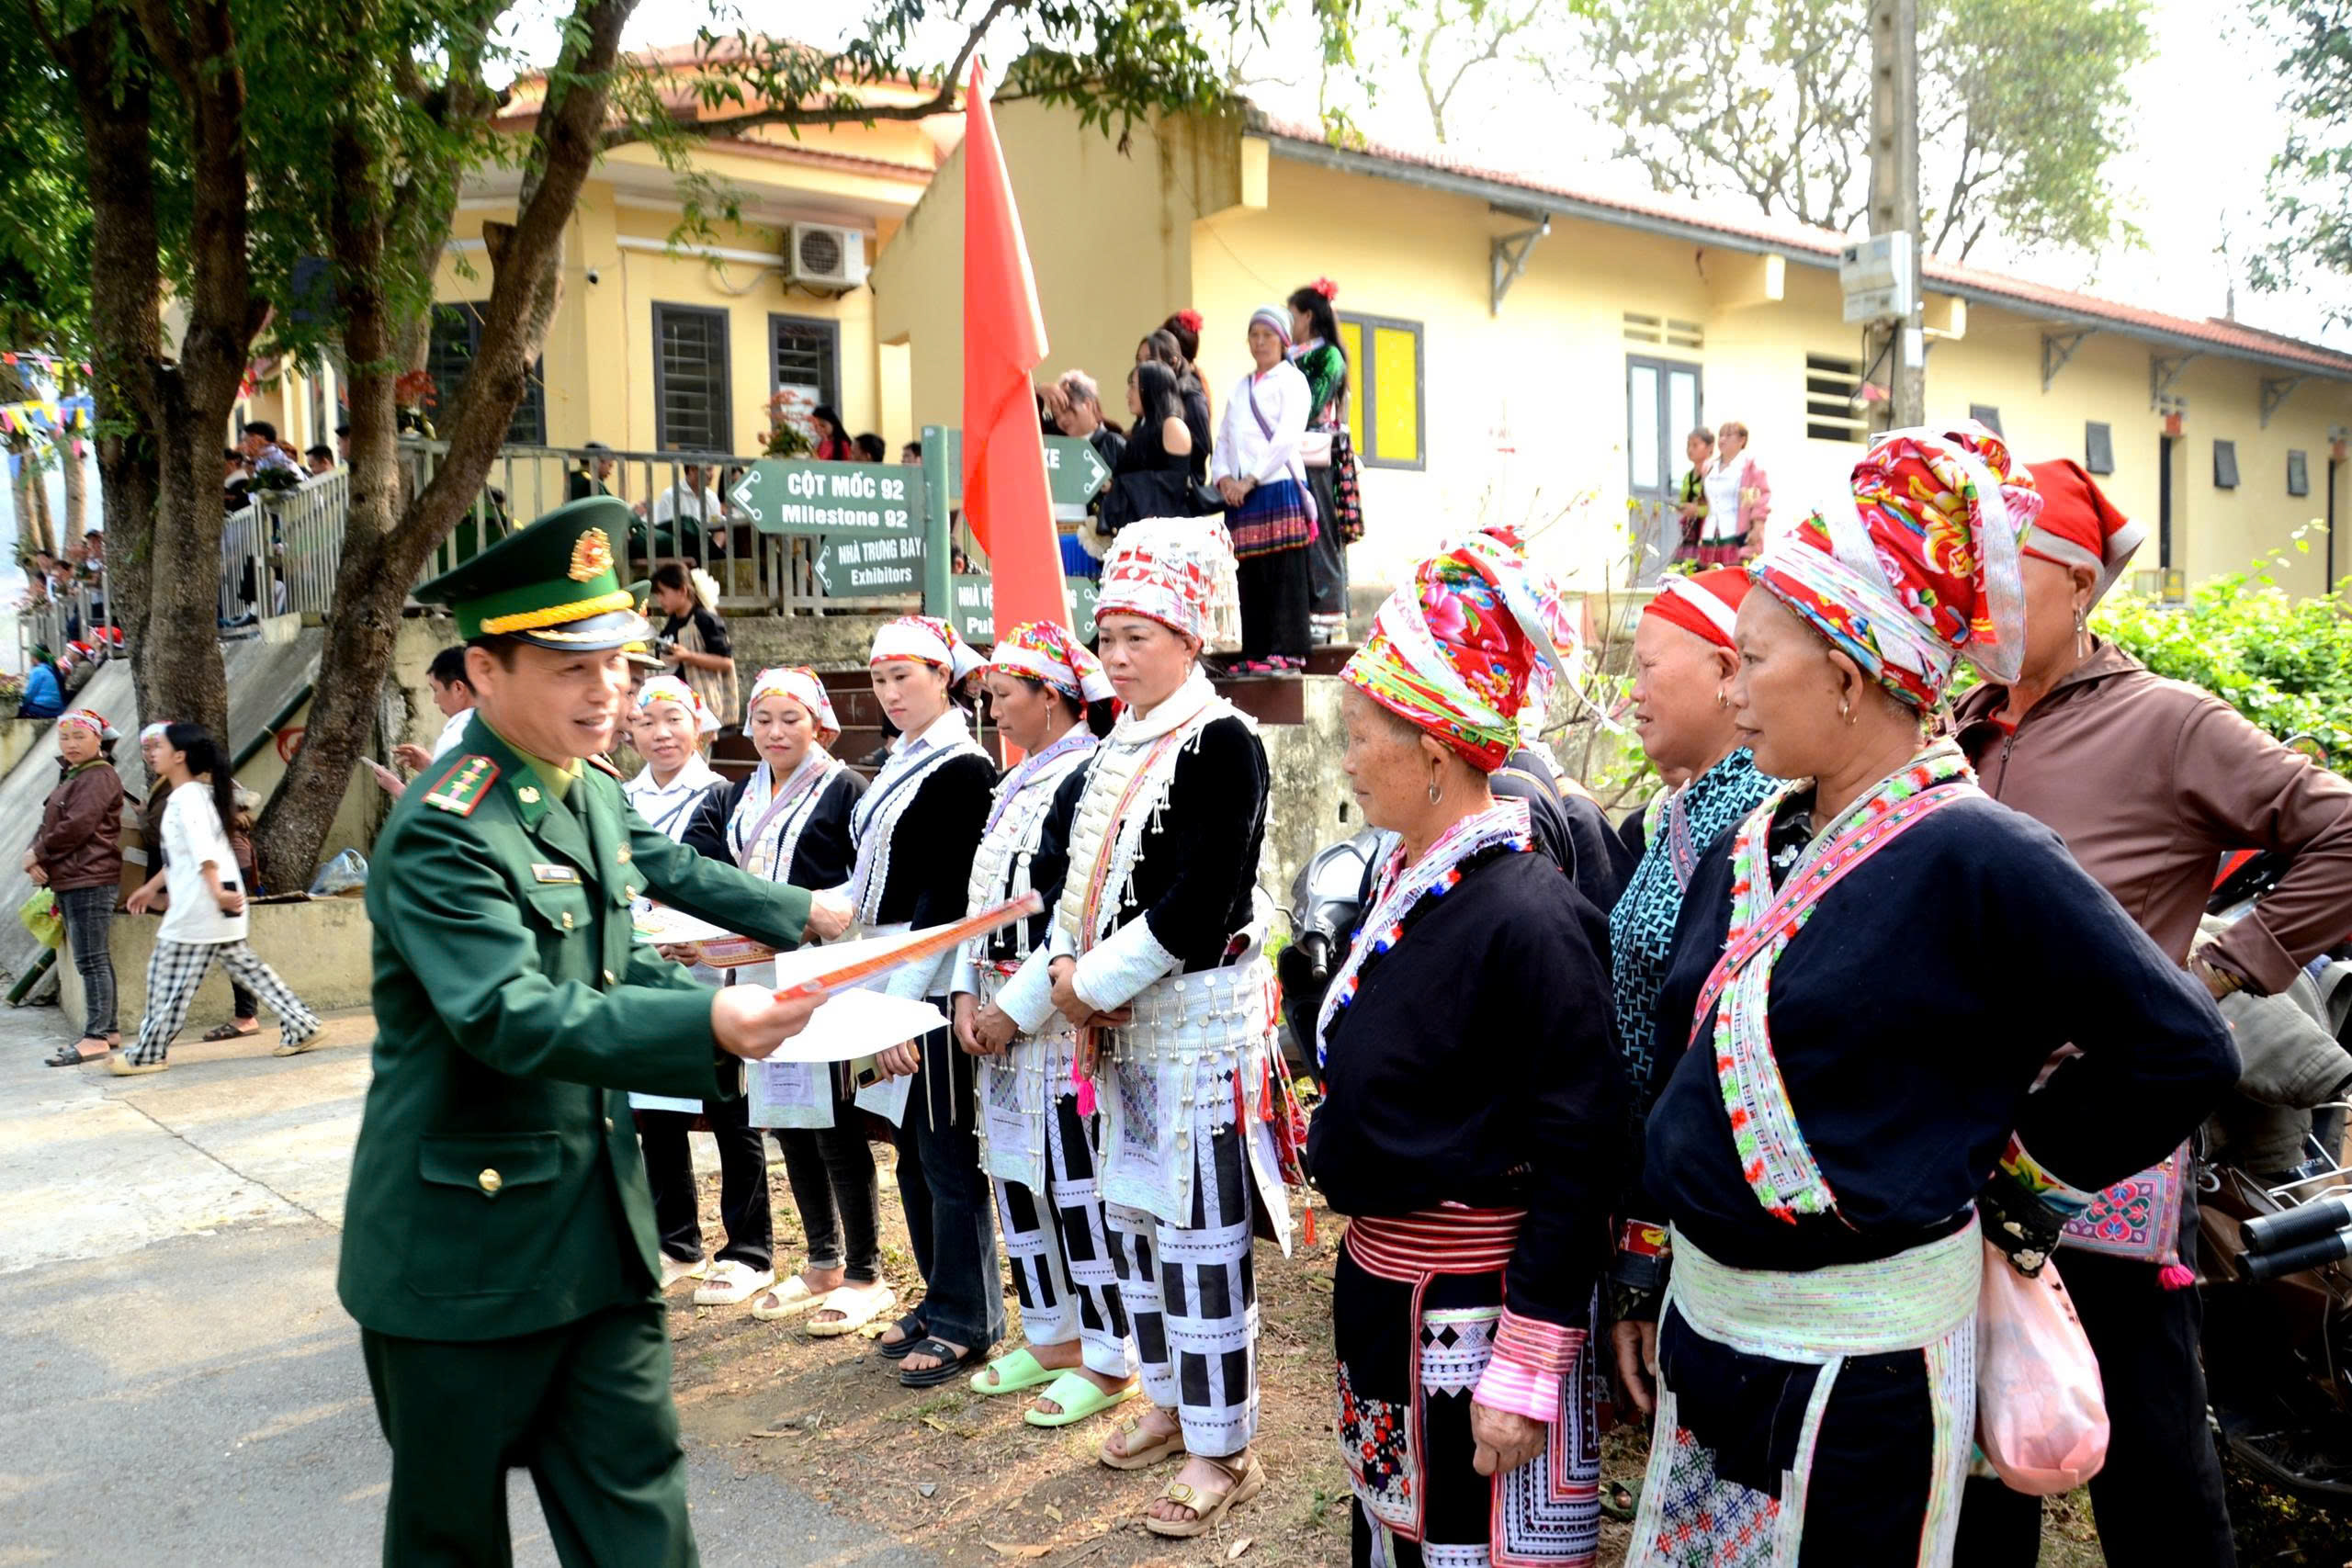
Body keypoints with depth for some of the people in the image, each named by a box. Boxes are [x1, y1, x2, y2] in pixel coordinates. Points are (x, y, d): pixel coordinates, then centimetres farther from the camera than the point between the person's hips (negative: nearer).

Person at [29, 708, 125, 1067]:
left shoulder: (99, 777, -10)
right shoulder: (71, 777, 20)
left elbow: (76, 826, -19)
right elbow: (48, 824, 14)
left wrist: (39, 854, -8)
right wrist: (35, 856, -4)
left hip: (90, 881, -10)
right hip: (69, 881, 10)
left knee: (91, 961, -9)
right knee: (96, 960, 13)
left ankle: (96, 1037, -7)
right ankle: (107, 1030, 19)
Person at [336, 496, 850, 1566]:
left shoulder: (596, 795, 6)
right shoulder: (443, 833, -20)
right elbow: (512, 1015, -32)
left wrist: (741, 995, 4)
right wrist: (708, 1025, -43)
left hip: (599, 1227, 7)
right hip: (466, 1246, -6)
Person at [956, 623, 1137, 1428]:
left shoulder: (1087, 778, -13)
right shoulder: (1017, 783, 16)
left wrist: (1019, 1006, -16)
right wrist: (969, 993, 5)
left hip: (1060, 1020, -9)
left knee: (1078, 1184, -1)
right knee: (1015, 1175, 15)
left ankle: (1109, 1357, 13)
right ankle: (1051, 1337, 29)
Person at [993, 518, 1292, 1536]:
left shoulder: (1223, 743, -12)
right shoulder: (1117, 751, 13)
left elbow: (1197, 905, -20)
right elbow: (1080, 892, 15)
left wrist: (1091, 983, -15)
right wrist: (1039, 991, 4)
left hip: (1201, 1026, -8)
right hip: (1122, 1030, 8)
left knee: (1199, 1233, -1)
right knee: (1133, 1216, 16)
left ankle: (1221, 1446, 12)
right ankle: (1171, 1401, 34)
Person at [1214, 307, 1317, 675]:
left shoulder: (1291, 380, 4)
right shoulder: (1240, 388, 23)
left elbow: (1287, 436, -9)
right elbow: (1223, 439, 20)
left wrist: (1252, 479, -14)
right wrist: (1223, 477, 0)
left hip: (1278, 487, -6)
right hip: (1240, 494, 6)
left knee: (1284, 574, -7)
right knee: (1251, 577, 4)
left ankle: (1286, 652, -8)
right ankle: (1256, 654, 7)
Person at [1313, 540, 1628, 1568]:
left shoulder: (1527, 919, -22)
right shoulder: (1401, 880, 3)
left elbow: (1576, 1155, -21)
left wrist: (1526, 1374, -19)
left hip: (1470, 1306, -8)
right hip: (1377, 1272, 8)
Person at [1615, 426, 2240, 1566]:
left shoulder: (1975, 857, -16)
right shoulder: (1746, 851, 5)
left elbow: (2181, 1052, -13)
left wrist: (2013, 1171, -5)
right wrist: (1645, 1278, 16)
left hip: (1862, 1353, -7)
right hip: (1704, 1311, 7)